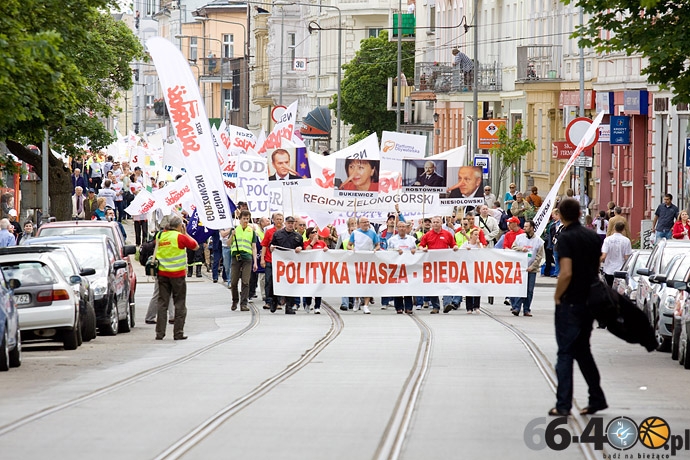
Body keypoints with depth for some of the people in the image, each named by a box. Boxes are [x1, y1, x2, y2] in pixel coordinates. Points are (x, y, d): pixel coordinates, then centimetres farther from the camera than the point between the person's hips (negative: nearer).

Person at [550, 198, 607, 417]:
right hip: (589, 300, 7)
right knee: (582, 351, 18)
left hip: (570, 302, -7)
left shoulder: (566, 238, -14)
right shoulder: (592, 236, 8)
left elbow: (566, 273, -23)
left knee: (565, 353, -2)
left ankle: (563, 404, -4)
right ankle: (597, 399, 17)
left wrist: (557, 296, -10)